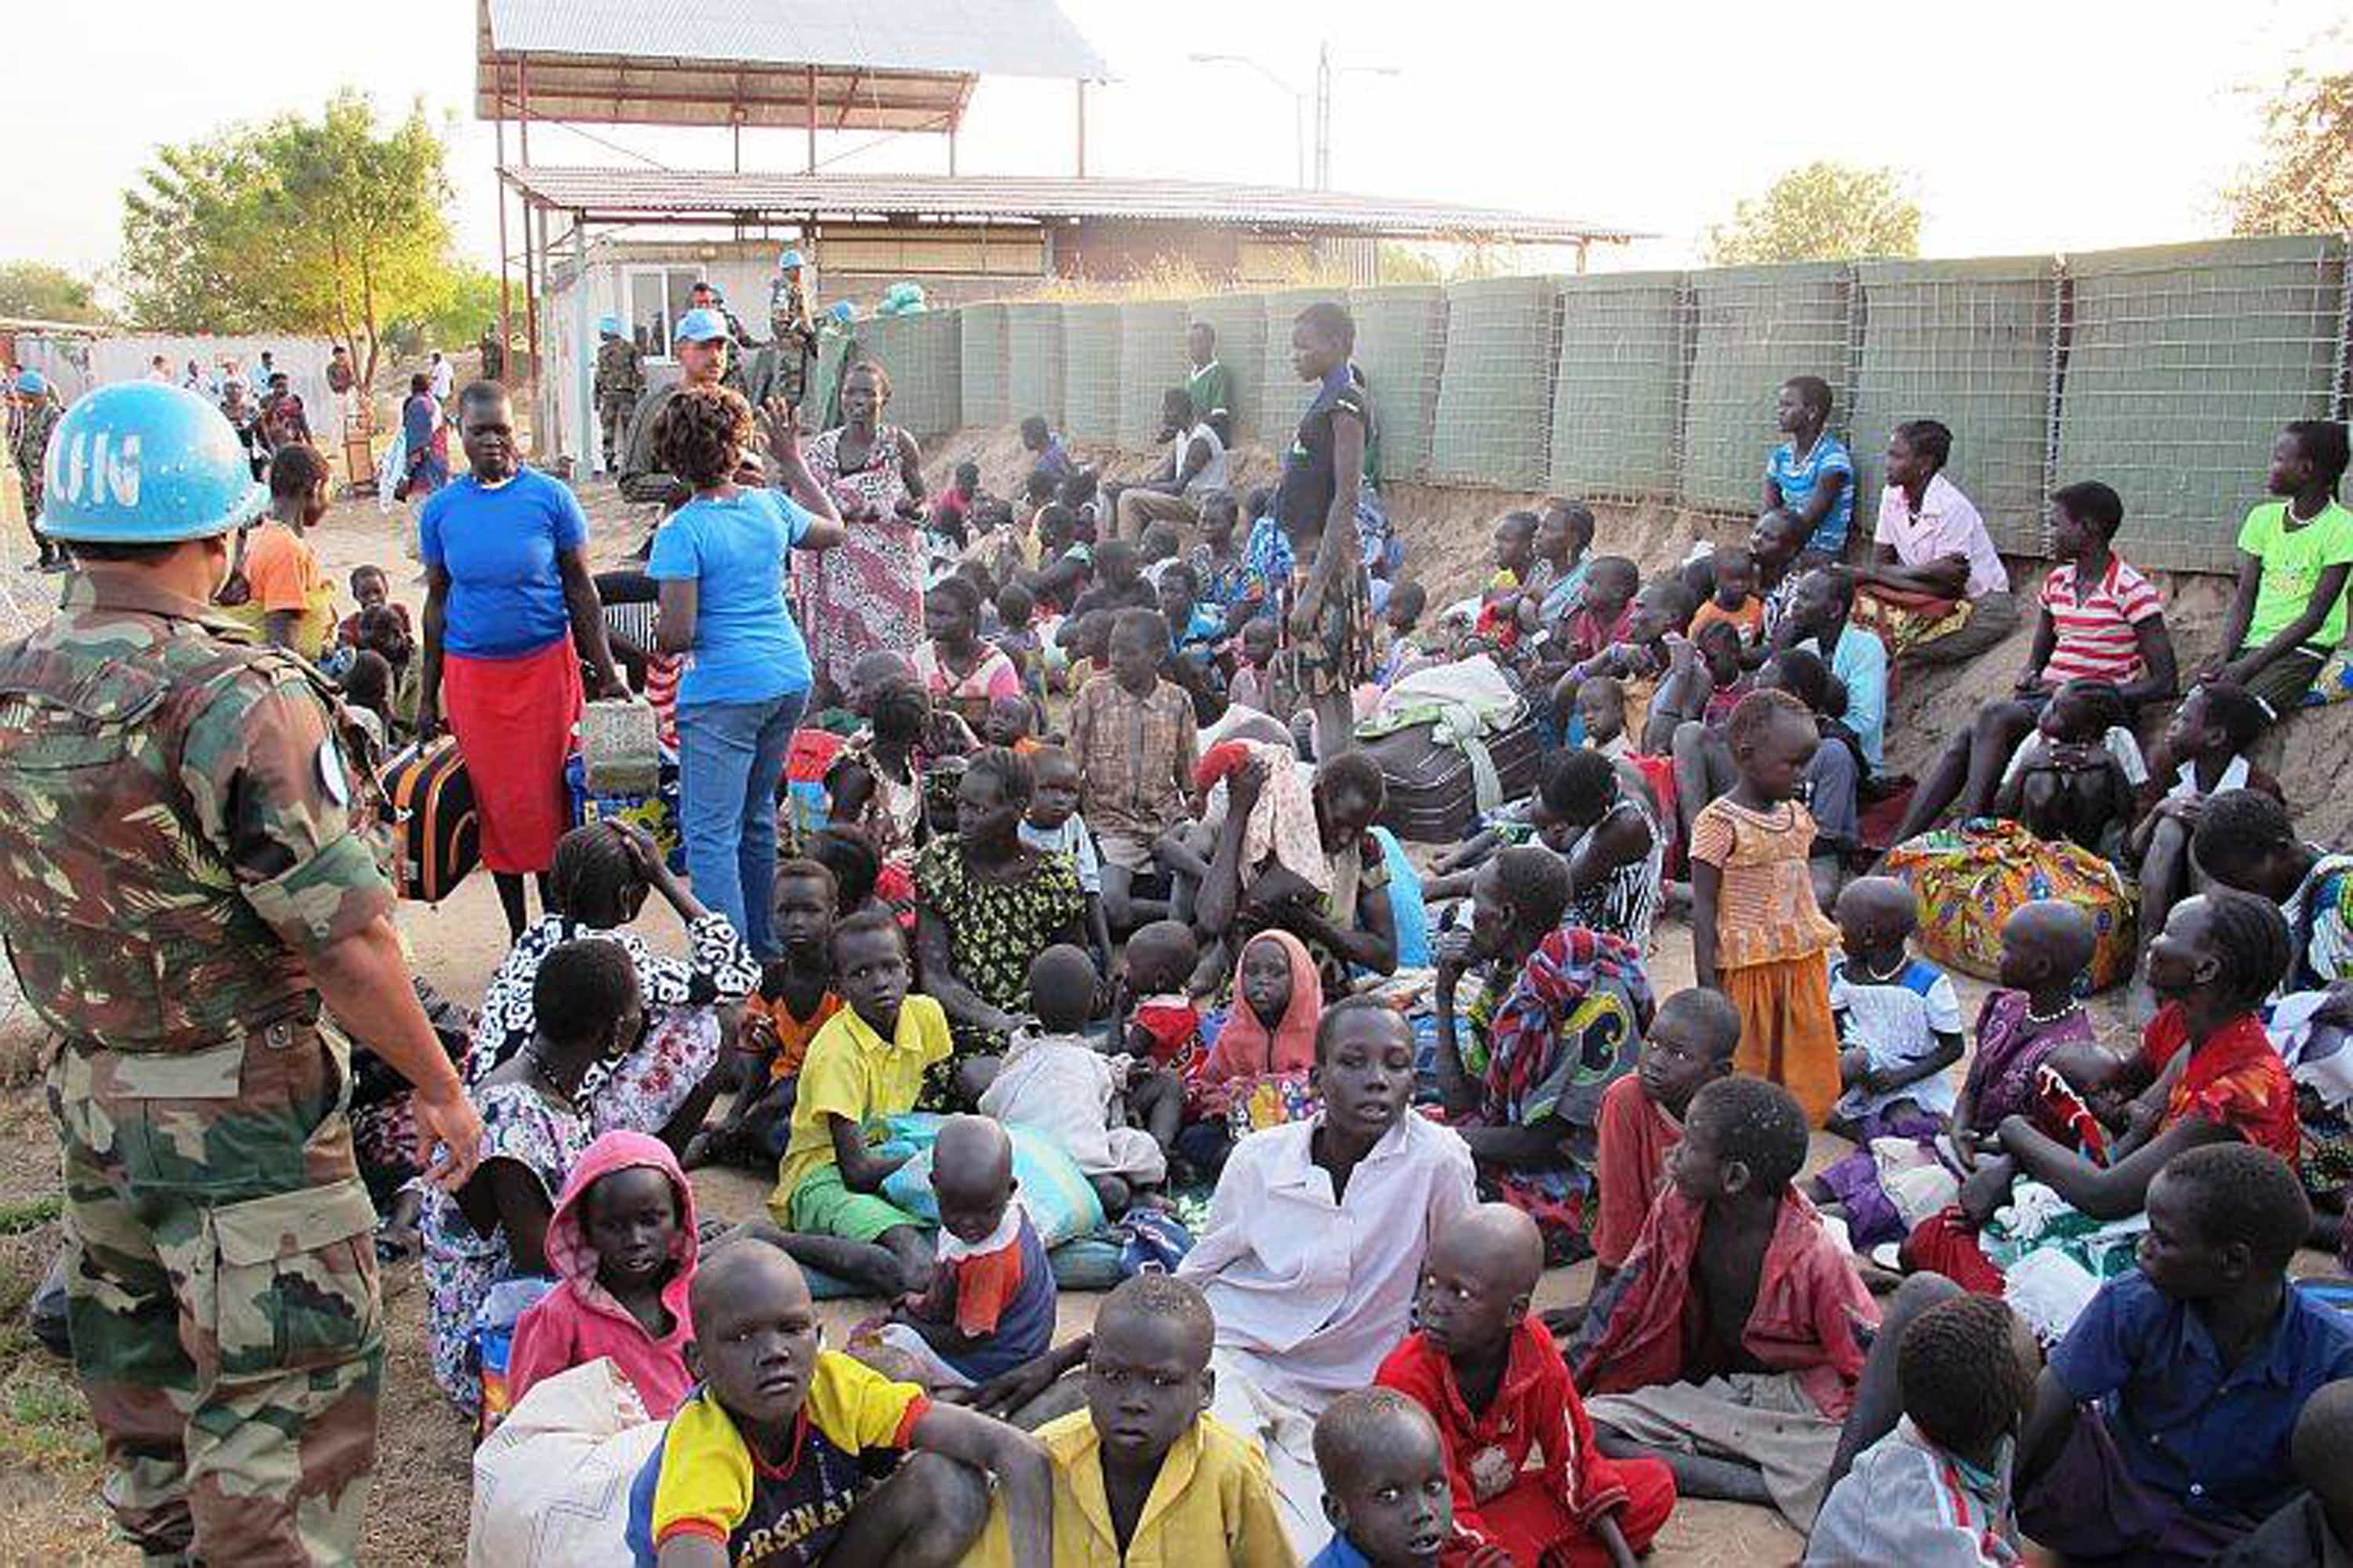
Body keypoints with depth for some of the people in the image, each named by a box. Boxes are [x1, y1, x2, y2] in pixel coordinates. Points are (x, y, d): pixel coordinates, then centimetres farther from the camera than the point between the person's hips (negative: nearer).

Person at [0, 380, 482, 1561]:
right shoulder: (236, 702, -23)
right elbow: (346, 944, -23)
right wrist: (440, 1087, -11)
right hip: (238, 1113, -8)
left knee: (138, 1374, 24)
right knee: (283, 1395, 5)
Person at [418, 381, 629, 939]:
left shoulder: (551, 497, -3)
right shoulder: (441, 509, 4)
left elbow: (580, 589, 1)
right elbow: (437, 601, 10)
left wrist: (607, 675, -2)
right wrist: (427, 696, 11)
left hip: (545, 665, -2)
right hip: (471, 673, 2)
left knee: (546, 799, 1)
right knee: (495, 803, 6)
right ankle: (518, 936, 20)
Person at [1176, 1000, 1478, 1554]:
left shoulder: (1438, 1159, -12)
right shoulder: (1258, 1158, -5)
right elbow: (1194, 1278, 8)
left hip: (1332, 1401, 1)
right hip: (1231, 1360, -1)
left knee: (1299, 1549, -20)